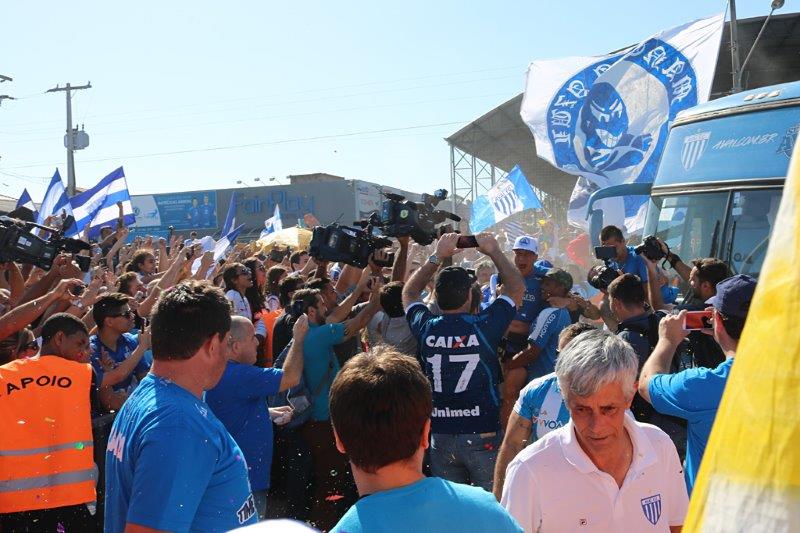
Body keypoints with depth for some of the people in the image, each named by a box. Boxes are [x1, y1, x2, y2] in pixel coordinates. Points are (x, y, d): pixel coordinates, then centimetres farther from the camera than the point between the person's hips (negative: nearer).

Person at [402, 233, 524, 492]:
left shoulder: (425, 327, -5)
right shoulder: (484, 325, -12)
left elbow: (409, 292, 16)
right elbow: (516, 286, 4)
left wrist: (437, 256, 16)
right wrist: (493, 250, 13)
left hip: (440, 435, 3)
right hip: (483, 434, -3)